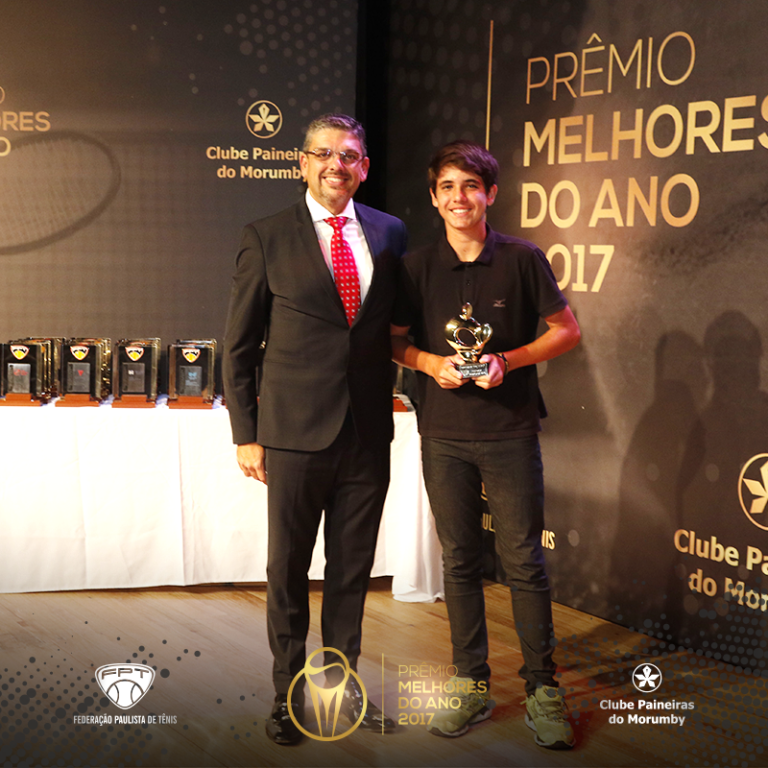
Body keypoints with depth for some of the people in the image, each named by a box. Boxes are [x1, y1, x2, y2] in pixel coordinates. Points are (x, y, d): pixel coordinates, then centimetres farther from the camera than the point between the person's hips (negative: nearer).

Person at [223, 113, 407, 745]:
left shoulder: (390, 234, 6)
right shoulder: (267, 239, -2)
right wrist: (246, 435, -4)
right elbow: (239, 347, 0)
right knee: (288, 568, 9)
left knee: (353, 567, 14)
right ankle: (288, 691, 26)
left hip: (368, 434, 3)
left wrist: (388, 397, 6)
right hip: (295, 433, -2)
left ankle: (343, 682, 31)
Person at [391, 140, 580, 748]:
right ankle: (473, 686, 21)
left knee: (524, 559, 1)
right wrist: (432, 363, -9)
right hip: (444, 435, 2)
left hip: (511, 431, -2)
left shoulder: (522, 259, -2)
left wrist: (509, 361, -12)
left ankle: (542, 688, 14)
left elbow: (567, 330, 3)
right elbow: (394, 341, 12)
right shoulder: (417, 267, 3)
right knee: (460, 560, 9)